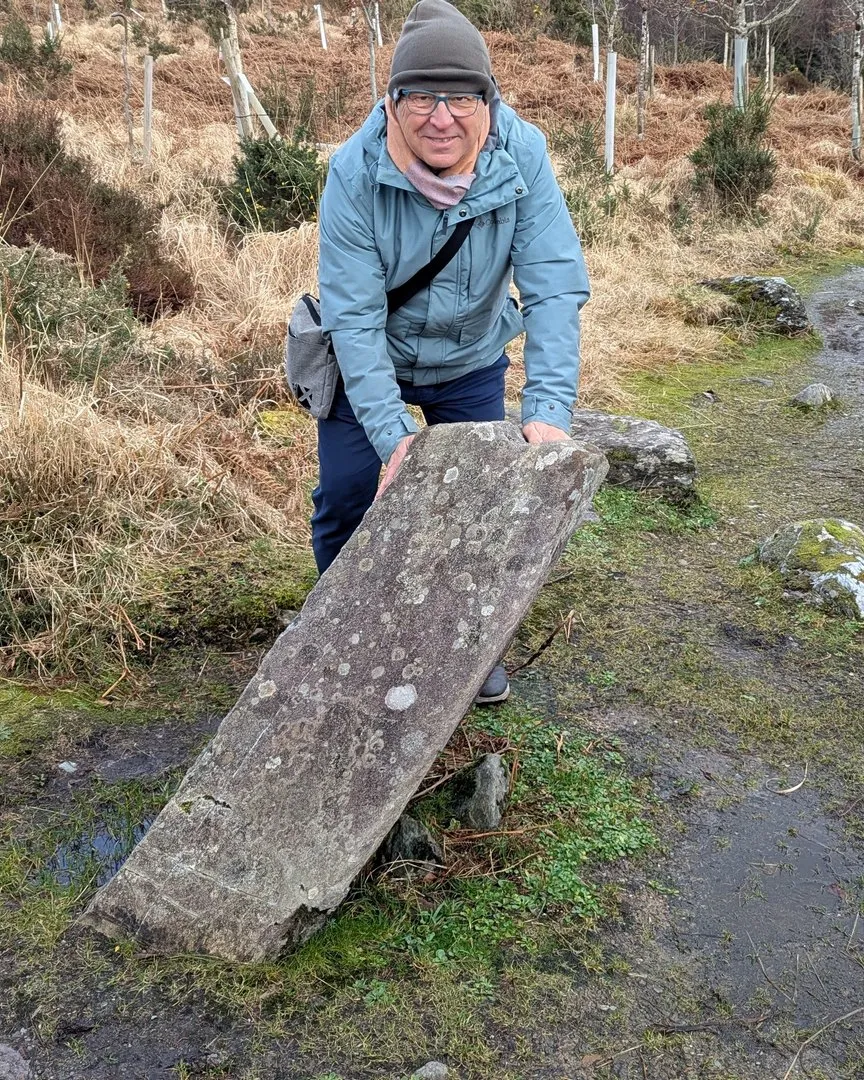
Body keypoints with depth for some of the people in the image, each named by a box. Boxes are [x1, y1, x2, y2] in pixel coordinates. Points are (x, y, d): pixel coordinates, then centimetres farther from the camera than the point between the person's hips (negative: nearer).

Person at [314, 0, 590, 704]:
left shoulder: (522, 156, -25)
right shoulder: (355, 172, -27)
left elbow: (555, 287, -28)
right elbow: (353, 315, -28)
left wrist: (548, 411, -39)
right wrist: (392, 435, -36)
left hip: (471, 362, 2)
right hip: (367, 359, -1)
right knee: (345, 496, -2)